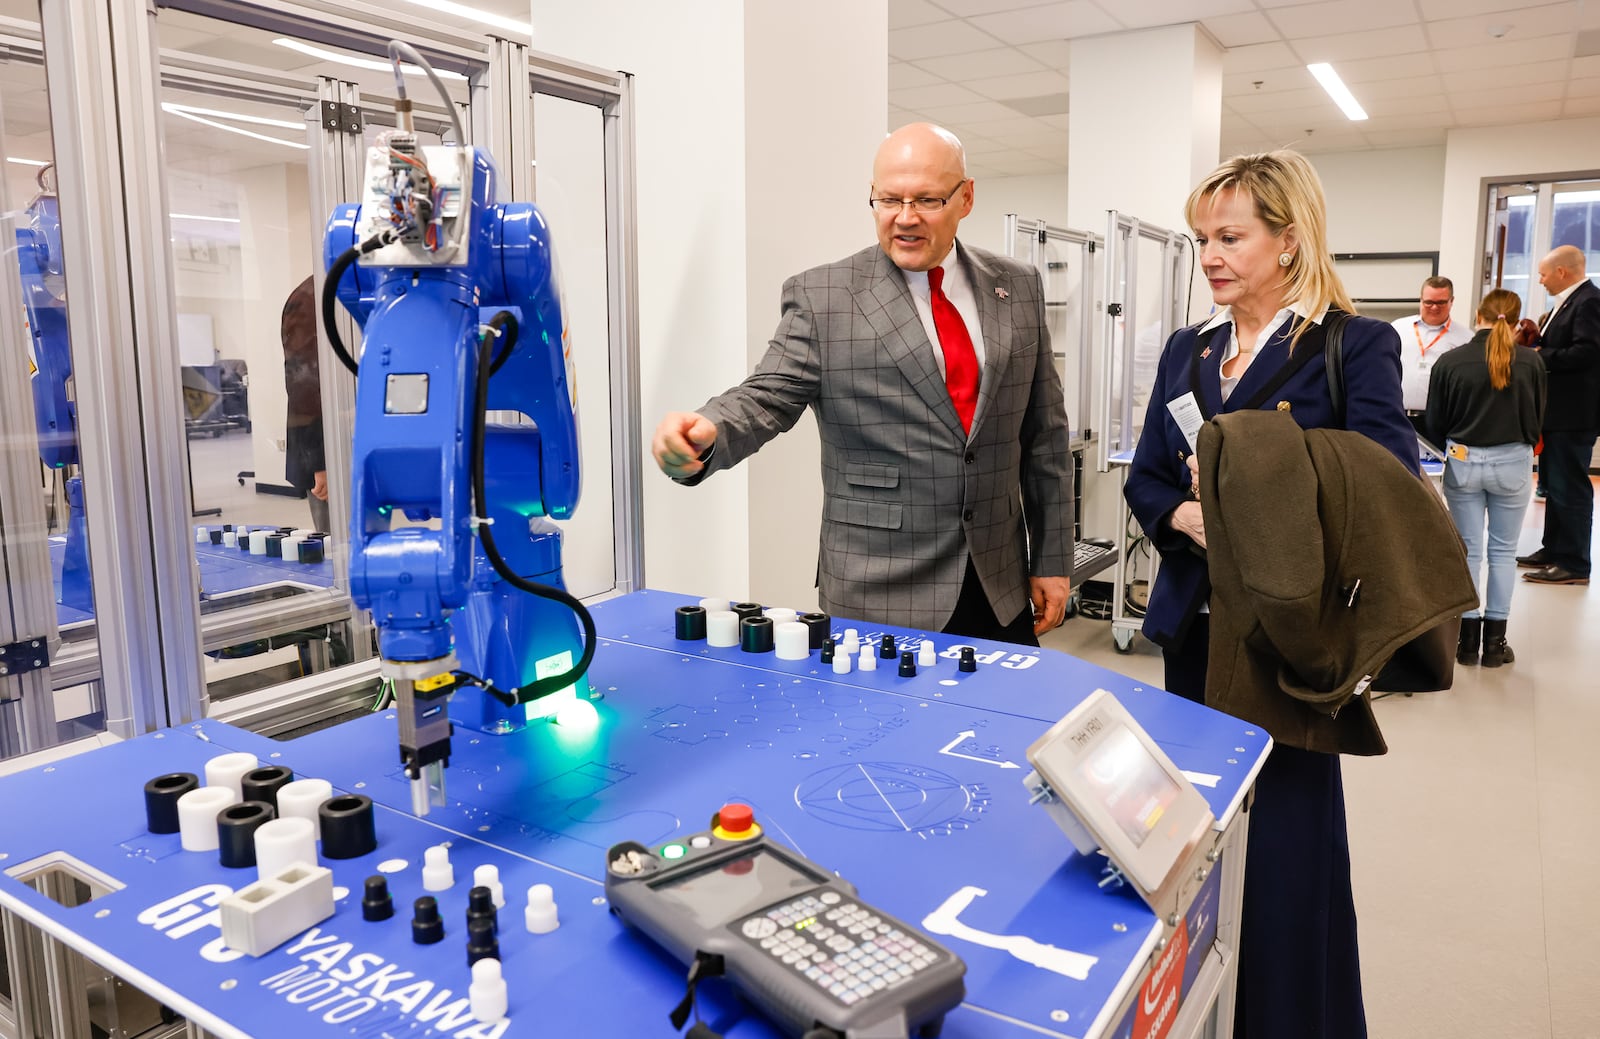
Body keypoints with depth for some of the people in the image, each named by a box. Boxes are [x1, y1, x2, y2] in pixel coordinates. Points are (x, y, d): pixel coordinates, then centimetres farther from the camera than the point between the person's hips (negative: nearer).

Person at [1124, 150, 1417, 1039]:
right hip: (1196, 623, 5)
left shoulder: (1355, 347, -7)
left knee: (1285, 835, 4)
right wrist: (1185, 516, -13)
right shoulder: (1187, 350, 9)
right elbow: (1145, 480, 8)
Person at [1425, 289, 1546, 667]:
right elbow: (1537, 419, 4)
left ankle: (1468, 639, 12)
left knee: (1468, 550, 9)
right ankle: (1495, 641, 13)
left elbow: (1435, 426, -1)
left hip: (1463, 463, 0)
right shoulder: (1531, 362, -7)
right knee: (1503, 551, 11)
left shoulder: (1450, 362, -8)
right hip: (1513, 464, 0)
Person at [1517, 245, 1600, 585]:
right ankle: (1554, 550, 29)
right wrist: (1537, 344, 2)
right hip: (1557, 411, 11)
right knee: (1553, 484, 18)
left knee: (1569, 487, -5)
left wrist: (1541, 356, -17)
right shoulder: (1568, 301, 14)